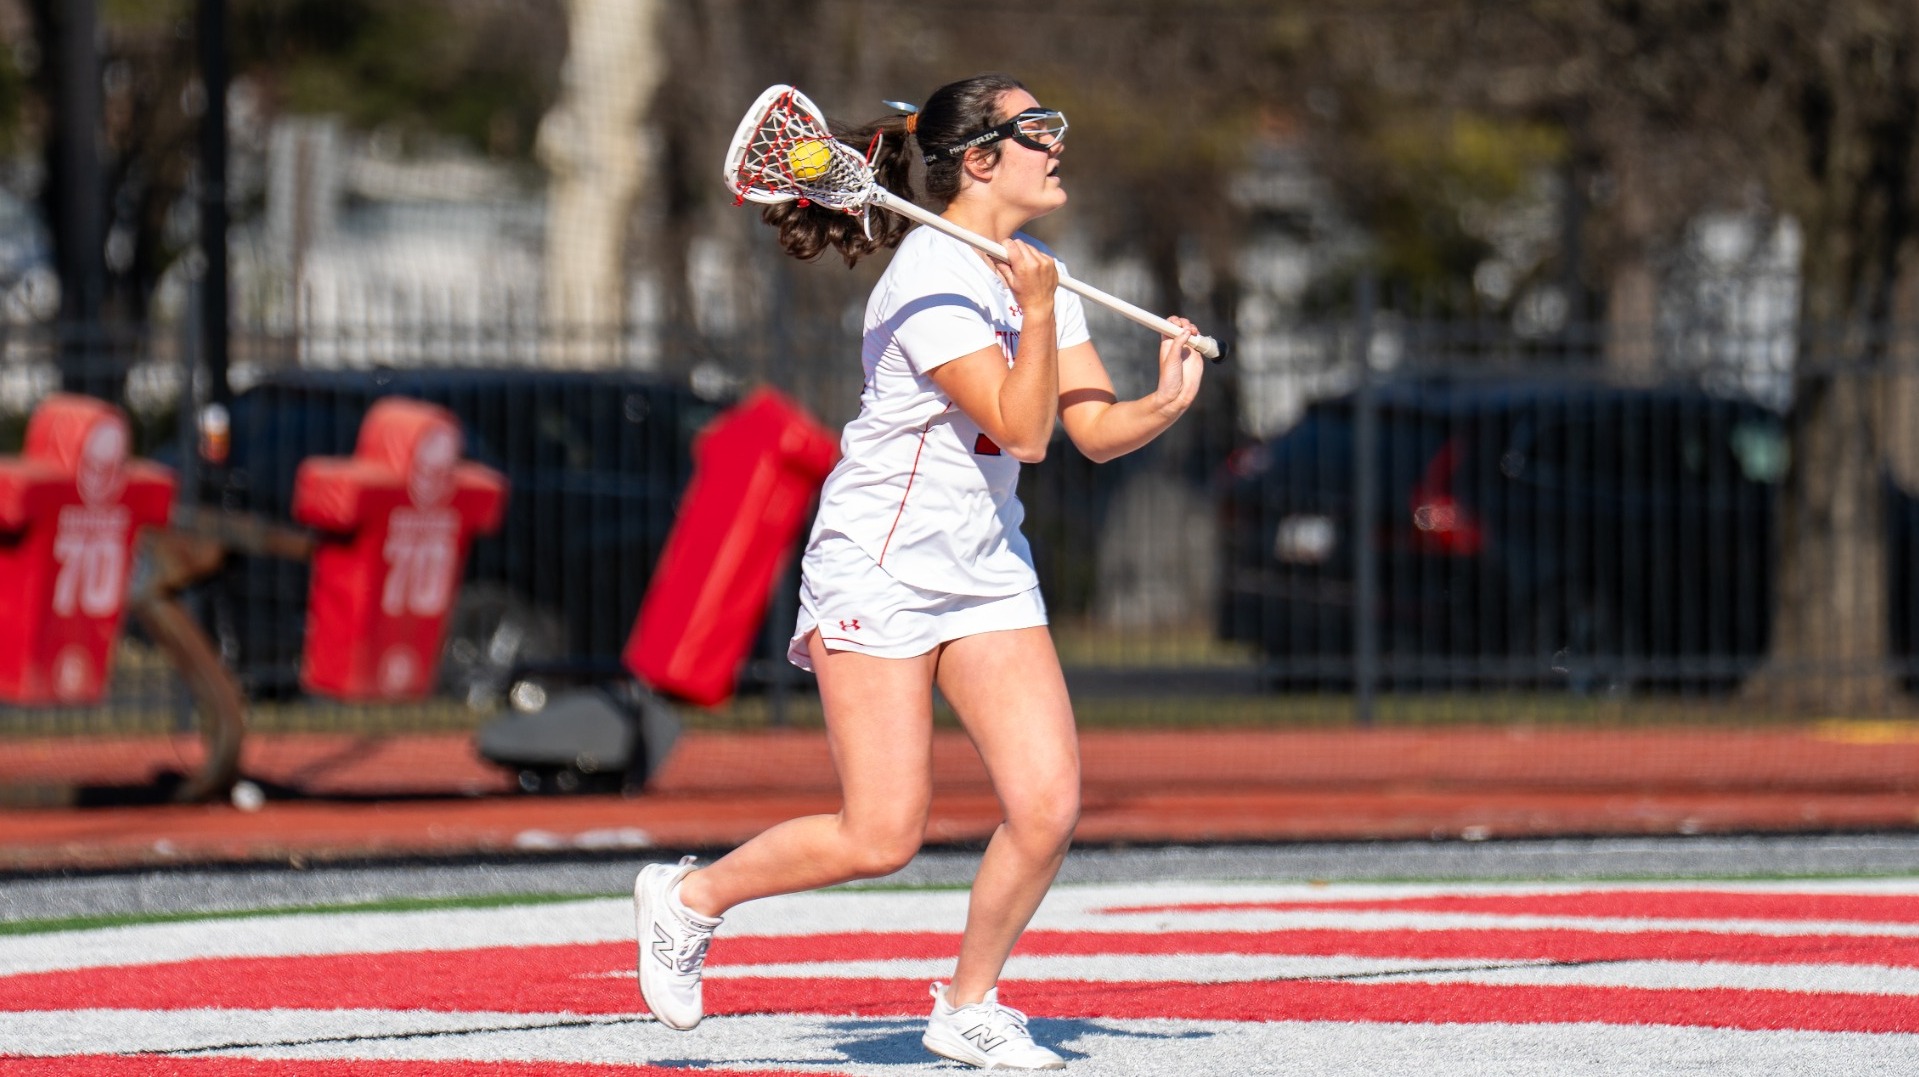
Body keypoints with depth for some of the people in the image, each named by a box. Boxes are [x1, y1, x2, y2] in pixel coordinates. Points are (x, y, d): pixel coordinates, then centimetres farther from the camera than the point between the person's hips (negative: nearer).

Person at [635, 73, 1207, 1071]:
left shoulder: (1034, 274, 8)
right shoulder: (930, 280, -18)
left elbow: (1096, 429, 4)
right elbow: (1022, 430, -20)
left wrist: (1164, 402, -15)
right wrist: (1038, 311, -28)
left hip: (988, 568, 8)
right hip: (879, 566, -8)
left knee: (1047, 804, -8)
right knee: (881, 837, -10)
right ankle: (690, 895, 13)